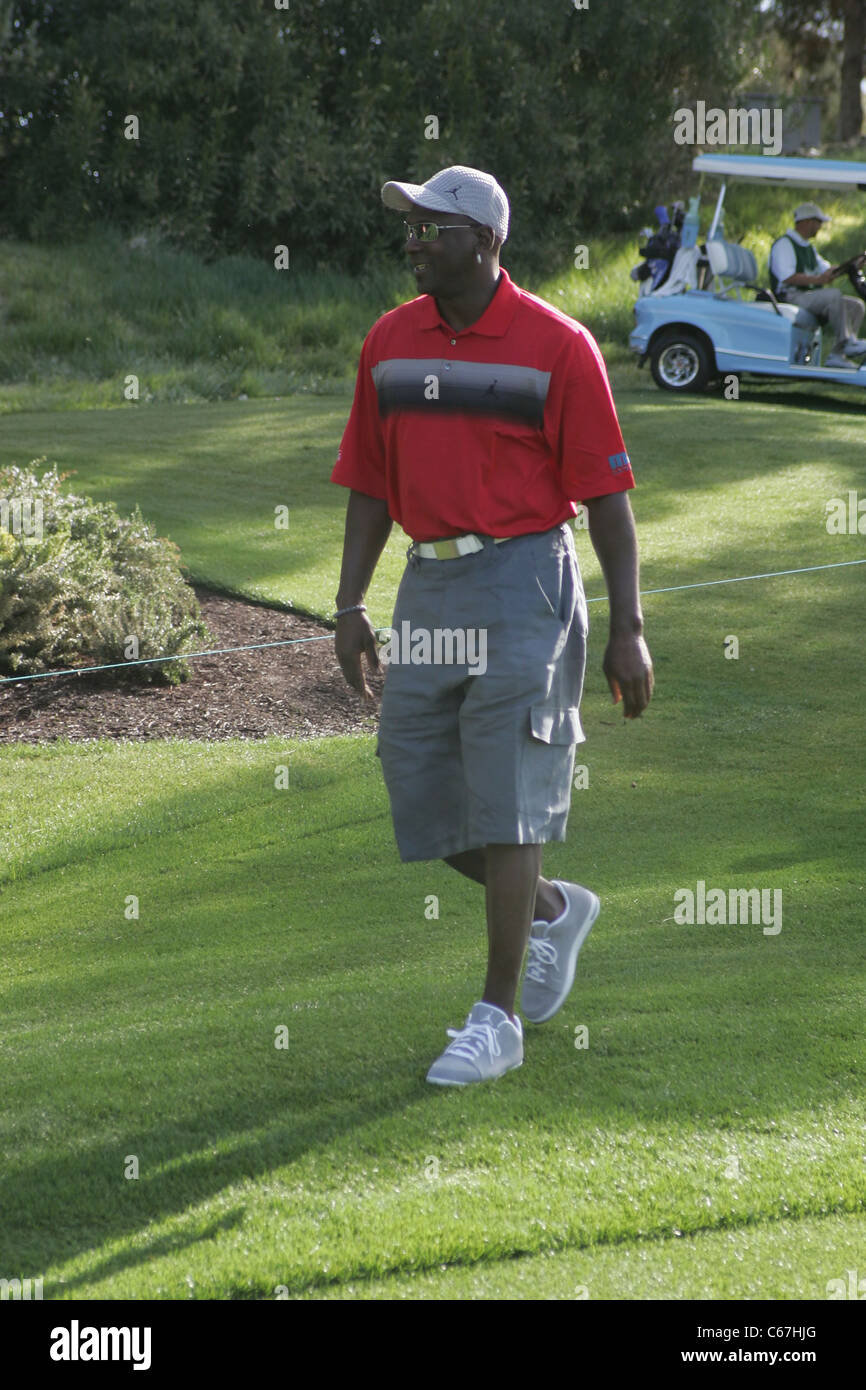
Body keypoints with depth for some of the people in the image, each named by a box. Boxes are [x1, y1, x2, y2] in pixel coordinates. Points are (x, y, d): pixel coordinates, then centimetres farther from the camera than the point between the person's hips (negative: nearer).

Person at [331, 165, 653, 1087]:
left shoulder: (556, 346, -8)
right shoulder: (390, 342, 8)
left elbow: (606, 492, -7)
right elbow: (371, 484, 14)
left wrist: (628, 630, -9)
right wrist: (350, 606, 7)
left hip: (522, 582, -6)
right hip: (428, 585, 6)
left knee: (505, 806, -7)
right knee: (425, 803, 7)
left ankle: (496, 1020, 1)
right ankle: (551, 911, 34)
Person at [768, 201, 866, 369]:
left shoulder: (808, 248, 25)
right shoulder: (783, 244, -7)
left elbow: (828, 271, 22)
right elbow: (788, 277, -19)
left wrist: (851, 266, 6)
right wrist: (818, 280, -27)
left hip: (811, 297, 10)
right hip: (791, 297, -10)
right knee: (834, 295, -32)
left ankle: (837, 355, -14)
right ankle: (848, 342, -25)